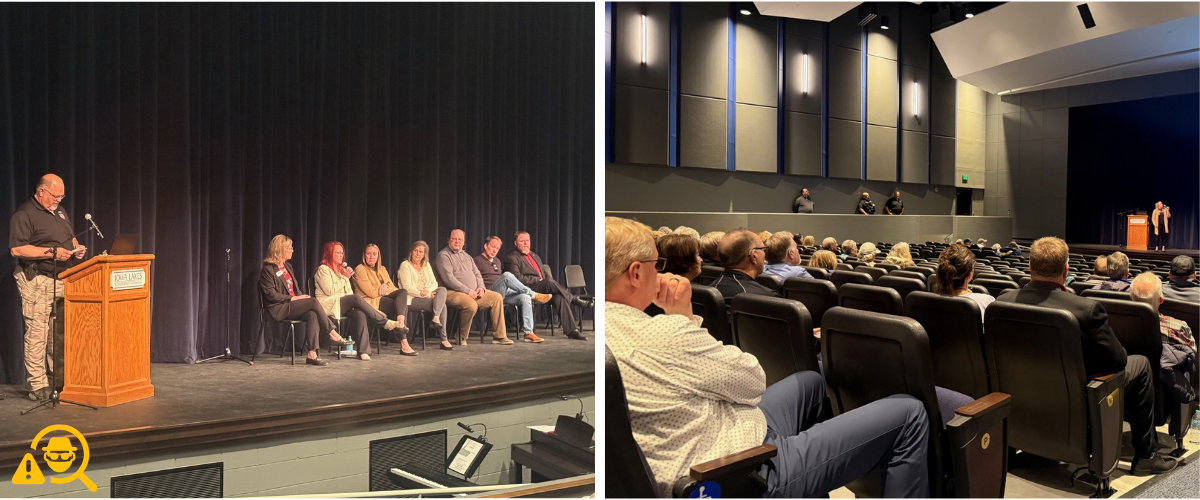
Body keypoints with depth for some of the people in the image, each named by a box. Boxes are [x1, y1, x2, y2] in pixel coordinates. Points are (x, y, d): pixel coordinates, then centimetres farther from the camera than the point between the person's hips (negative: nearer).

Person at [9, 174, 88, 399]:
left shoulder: (60, 211, 17)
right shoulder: (24, 214, -9)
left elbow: (71, 237, 28)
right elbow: (16, 249, -17)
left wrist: (76, 247, 7)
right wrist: (51, 252, -20)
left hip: (63, 280, 8)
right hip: (37, 281, -8)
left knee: (61, 334, 10)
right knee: (37, 334, -5)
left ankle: (61, 380, 18)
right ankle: (38, 387, 0)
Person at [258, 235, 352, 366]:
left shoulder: (288, 266, 20)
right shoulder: (268, 269, -6)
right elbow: (271, 294, -13)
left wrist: (301, 296, 2)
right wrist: (293, 298, -17)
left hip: (292, 305, 7)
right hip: (279, 309, -7)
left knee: (312, 315, -26)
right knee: (313, 302, -27)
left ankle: (312, 355, -33)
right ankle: (333, 335, -20)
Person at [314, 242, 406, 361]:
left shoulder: (342, 269, 24)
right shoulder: (322, 269, 0)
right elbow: (329, 291, -13)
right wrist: (345, 278, -9)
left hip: (344, 305, 6)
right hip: (328, 305, -6)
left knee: (360, 314, -29)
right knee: (356, 298, -33)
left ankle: (363, 351, -37)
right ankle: (386, 322, -30)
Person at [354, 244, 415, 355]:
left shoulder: (382, 269, 20)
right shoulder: (360, 269, -3)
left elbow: (393, 288, 11)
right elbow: (371, 293, -13)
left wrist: (385, 286, -11)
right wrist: (386, 288, -1)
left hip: (385, 298, 7)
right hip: (370, 302, -7)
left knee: (403, 292, -23)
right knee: (403, 306, -26)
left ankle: (400, 322, -37)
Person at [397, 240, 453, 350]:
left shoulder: (426, 265, 19)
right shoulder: (405, 265, 0)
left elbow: (434, 283, 11)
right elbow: (407, 288, -10)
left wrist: (428, 290, -11)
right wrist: (422, 293, -19)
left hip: (428, 296, 6)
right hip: (412, 299, -6)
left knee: (442, 289, -24)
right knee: (442, 305, -25)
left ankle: (436, 318, -35)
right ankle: (444, 339, -24)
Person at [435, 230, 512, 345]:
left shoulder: (466, 255, 23)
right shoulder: (443, 256, -4)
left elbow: (477, 274, 23)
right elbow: (448, 278, -16)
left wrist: (481, 287, 1)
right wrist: (467, 291, -18)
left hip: (474, 292, 8)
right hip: (454, 293, -8)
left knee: (497, 297, -6)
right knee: (471, 305, -36)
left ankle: (499, 336, -4)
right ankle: (461, 338, -12)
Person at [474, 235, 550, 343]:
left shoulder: (497, 261, 28)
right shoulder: (477, 261, 3)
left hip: (504, 293, 7)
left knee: (525, 297, -22)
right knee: (507, 275, -33)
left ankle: (528, 333, -27)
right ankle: (534, 295, -26)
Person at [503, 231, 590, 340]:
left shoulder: (535, 256, 28)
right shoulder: (511, 258, 3)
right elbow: (517, 278, -10)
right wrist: (538, 280, -15)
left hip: (542, 288, 7)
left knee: (559, 297, -25)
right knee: (549, 281, -33)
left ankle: (571, 330, -28)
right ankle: (574, 300, -16)